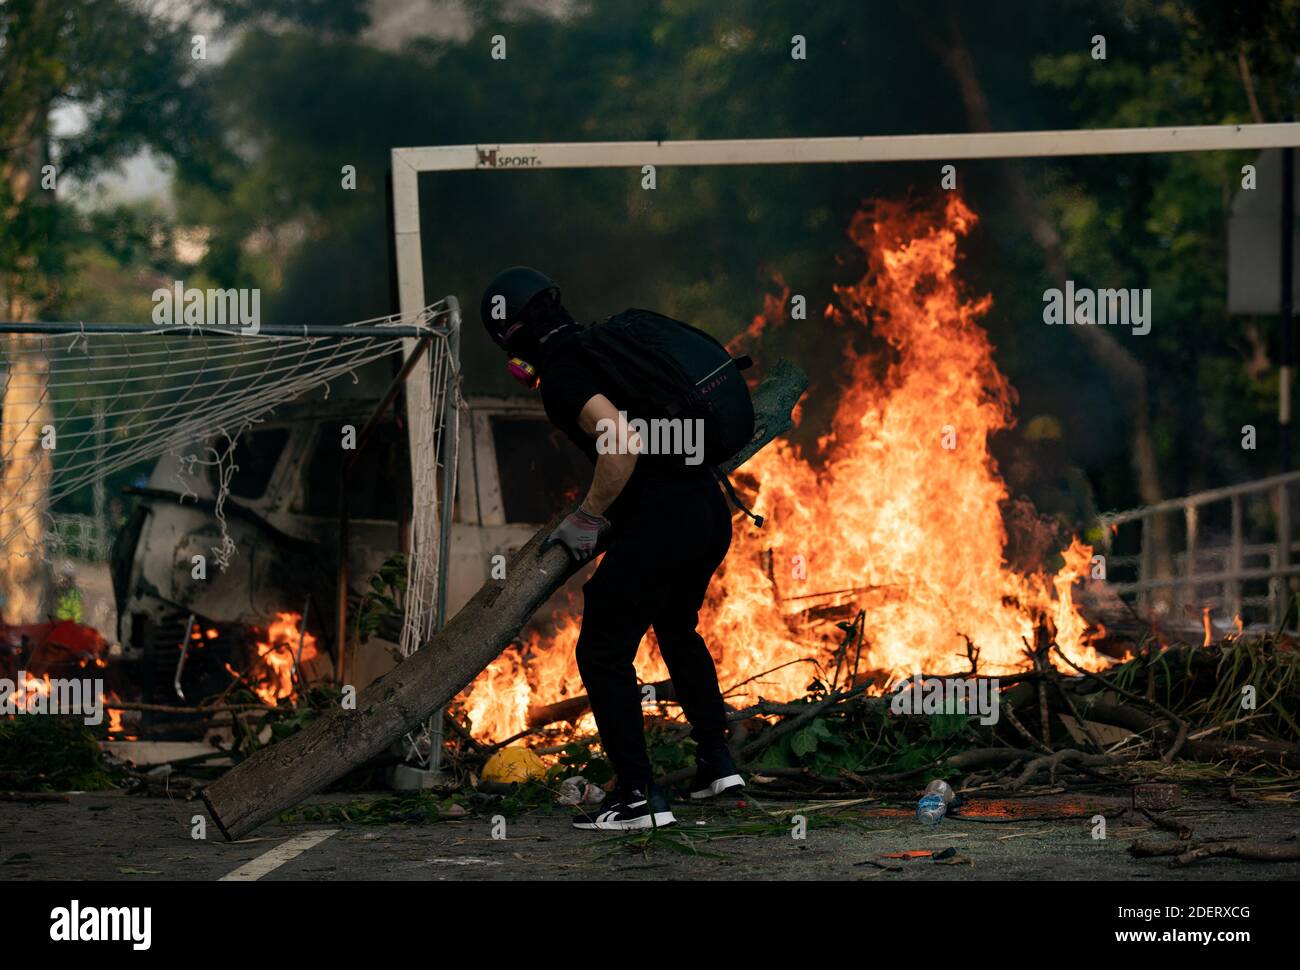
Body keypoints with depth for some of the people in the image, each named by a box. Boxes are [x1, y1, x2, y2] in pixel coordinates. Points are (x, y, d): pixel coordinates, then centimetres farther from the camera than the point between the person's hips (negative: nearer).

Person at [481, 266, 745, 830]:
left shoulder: (562, 376, -12)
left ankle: (639, 795, 0)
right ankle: (716, 762, 35)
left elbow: (621, 444, -26)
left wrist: (587, 519, -12)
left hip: (658, 525, -9)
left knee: (603, 653, 2)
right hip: (710, 508, 9)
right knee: (678, 631, 31)